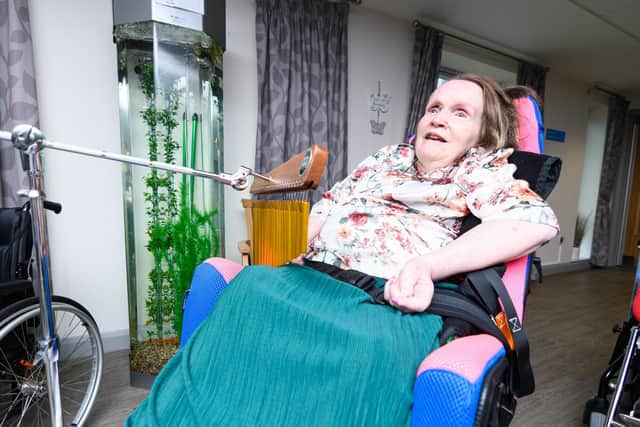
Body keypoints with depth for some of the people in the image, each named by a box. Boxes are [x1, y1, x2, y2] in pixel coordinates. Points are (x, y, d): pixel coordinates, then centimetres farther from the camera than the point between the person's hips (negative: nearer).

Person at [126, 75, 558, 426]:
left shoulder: (486, 169, 12)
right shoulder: (386, 158, 25)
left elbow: (539, 222, -7)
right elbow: (325, 211, 23)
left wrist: (429, 265, -20)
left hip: (395, 301, -3)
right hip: (311, 277, 4)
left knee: (367, 349, -34)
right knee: (248, 294, -22)